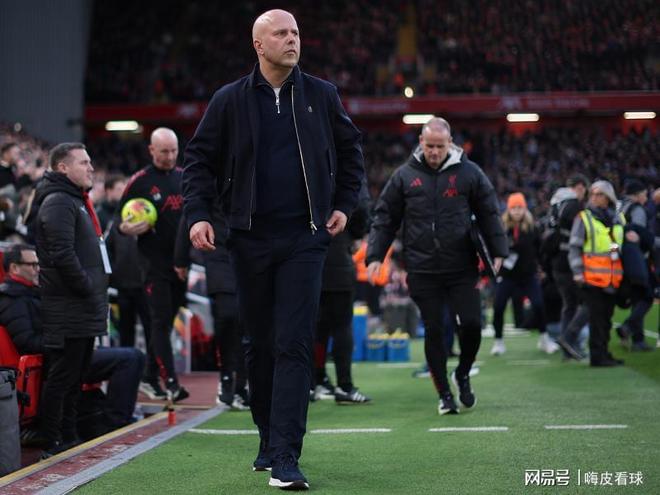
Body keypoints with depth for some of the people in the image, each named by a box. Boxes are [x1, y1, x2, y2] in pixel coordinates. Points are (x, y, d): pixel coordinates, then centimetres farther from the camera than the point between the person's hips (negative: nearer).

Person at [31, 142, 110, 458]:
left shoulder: (76, 200, 21)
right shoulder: (57, 202, -13)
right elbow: (62, 254, -23)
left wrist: (95, 289, 17)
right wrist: (87, 288, -18)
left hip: (83, 311, 10)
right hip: (68, 309, -10)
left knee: (75, 376, 14)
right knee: (62, 375, -6)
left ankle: (69, 437, 21)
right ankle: (53, 442, -1)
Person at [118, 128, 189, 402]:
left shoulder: (184, 178, 11)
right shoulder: (140, 181, -3)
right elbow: (120, 221, -1)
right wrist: (128, 228, -23)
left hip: (180, 262, 5)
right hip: (155, 263, -5)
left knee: (166, 322, 9)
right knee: (160, 322, -9)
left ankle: (150, 377, 19)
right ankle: (171, 381, -13)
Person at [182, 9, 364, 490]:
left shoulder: (321, 95, 6)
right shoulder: (230, 100, 3)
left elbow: (350, 150, 18)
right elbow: (199, 157, 7)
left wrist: (344, 204, 9)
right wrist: (198, 214, -5)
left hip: (304, 238, -1)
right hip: (250, 238, 1)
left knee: (294, 345, -9)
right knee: (259, 344, 9)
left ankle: (286, 458, -12)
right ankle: (269, 439, 25)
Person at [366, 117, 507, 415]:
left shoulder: (469, 173, 2)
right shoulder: (404, 176, 4)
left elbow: (489, 214, 4)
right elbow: (385, 219, 7)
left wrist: (498, 252, -3)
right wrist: (375, 256, -1)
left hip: (462, 268, 0)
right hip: (423, 271, 1)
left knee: (471, 324, -5)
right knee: (433, 331, 3)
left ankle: (463, 375, 24)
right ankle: (444, 394, 15)